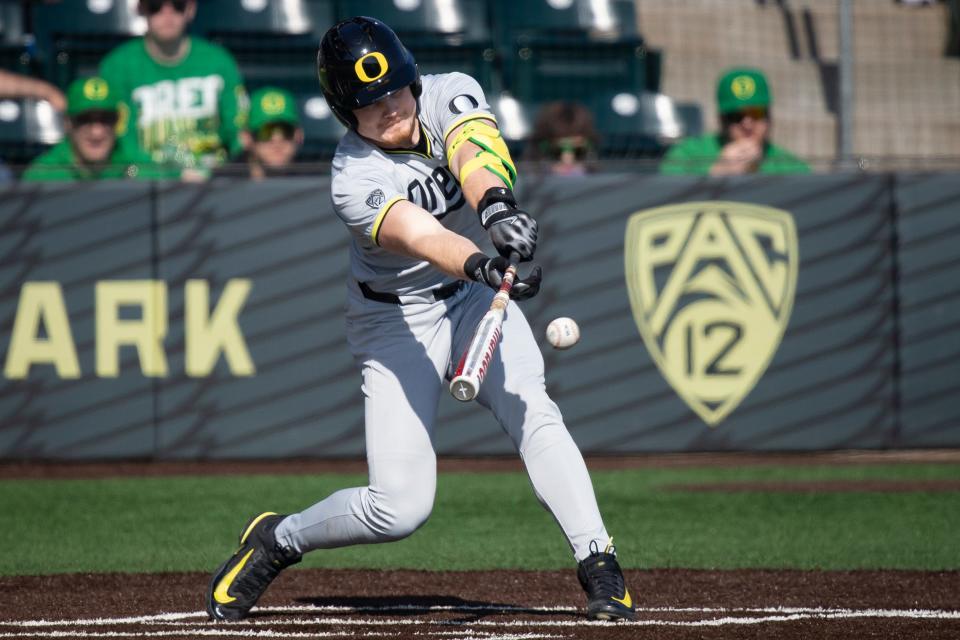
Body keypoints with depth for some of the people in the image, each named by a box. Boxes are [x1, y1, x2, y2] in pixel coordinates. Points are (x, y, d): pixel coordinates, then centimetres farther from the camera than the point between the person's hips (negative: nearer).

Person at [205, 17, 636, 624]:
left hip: (476, 296, 3)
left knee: (532, 411, -26)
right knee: (401, 508, -9)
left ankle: (600, 567, -25)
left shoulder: (451, 95, -14)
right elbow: (417, 234, -43)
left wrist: (496, 205, -57)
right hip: (398, 319, -3)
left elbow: (471, 151, -35)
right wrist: (481, 264, -63)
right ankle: (276, 541, 18)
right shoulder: (355, 179, -25)